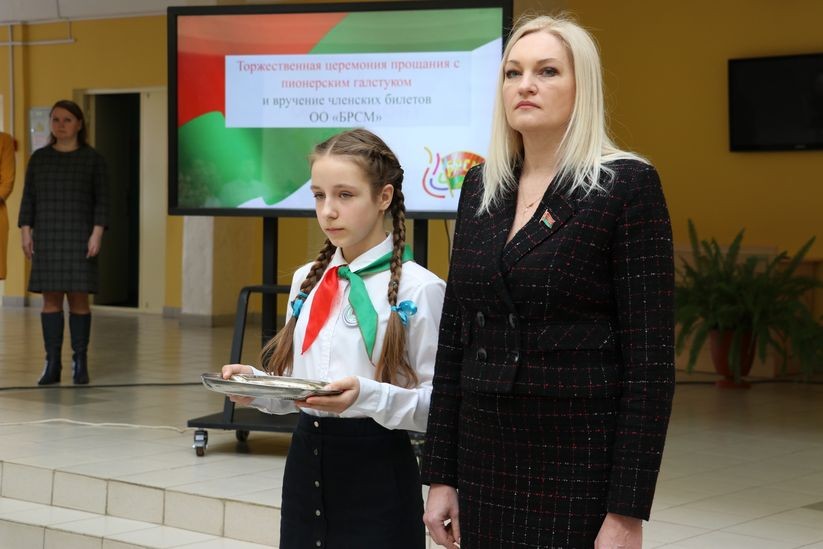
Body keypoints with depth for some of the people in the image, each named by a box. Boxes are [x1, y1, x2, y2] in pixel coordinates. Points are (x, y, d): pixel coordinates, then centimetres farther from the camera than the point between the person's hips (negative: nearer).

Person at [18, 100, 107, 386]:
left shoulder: (92, 159, 3)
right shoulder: (39, 158, 9)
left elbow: (100, 200, 0)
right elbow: (29, 198, 9)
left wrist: (97, 233, -10)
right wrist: (25, 231, 0)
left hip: (80, 238, -2)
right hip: (46, 238, 2)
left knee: (78, 297, -3)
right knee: (50, 298, 0)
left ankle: (80, 362, 2)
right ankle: (52, 364, 1)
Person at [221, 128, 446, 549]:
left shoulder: (418, 288, -11)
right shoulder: (305, 280, 9)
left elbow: (437, 403, -13)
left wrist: (367, 396, -27)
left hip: (375, 470, -5)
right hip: (305, 459, 5)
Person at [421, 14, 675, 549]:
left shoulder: (627, 185, -8)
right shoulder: (481, 185, 8)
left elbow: (650, 361, -11)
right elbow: (454, 337, 11)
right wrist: (441, 475, 7)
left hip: (579, 471, -5)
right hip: (485, 463, 5)